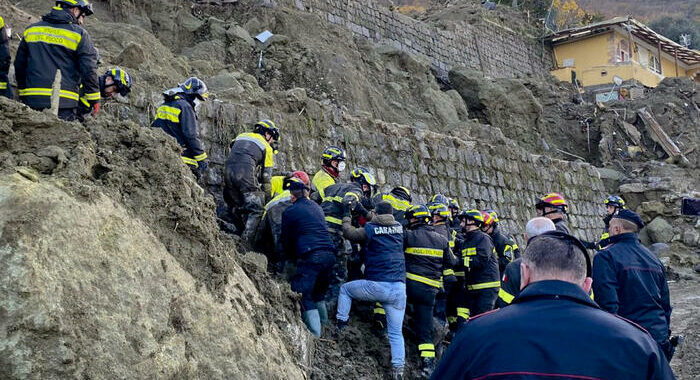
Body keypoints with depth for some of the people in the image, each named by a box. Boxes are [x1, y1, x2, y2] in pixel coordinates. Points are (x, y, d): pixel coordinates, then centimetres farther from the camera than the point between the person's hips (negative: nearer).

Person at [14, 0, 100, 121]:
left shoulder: (31, 30, 14)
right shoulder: (79, 34, -3)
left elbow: (19, 65, 18)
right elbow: (88, 69, -6)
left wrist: (23, 93, 27)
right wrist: (94, 99, 2)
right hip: (64, 102, -5)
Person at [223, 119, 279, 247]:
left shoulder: (241, 136, 29)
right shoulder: (267, 147, 15)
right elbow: (266, 176, 13)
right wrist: (267, 196, 20)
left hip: (228, 171, 6)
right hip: (246, 173, -6)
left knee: (236, 208, 17)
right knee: (256, 209, -1)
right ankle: (247, 241, -11)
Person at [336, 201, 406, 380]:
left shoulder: (370, 228, -2)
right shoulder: (399, 227, 11)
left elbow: (349, 233, 13)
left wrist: (346, 216, 30)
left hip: (376, 285, -4)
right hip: (399, 289, 4)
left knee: (345, 289, 25)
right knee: (396, 333, 11)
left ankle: (340, 326, 21)